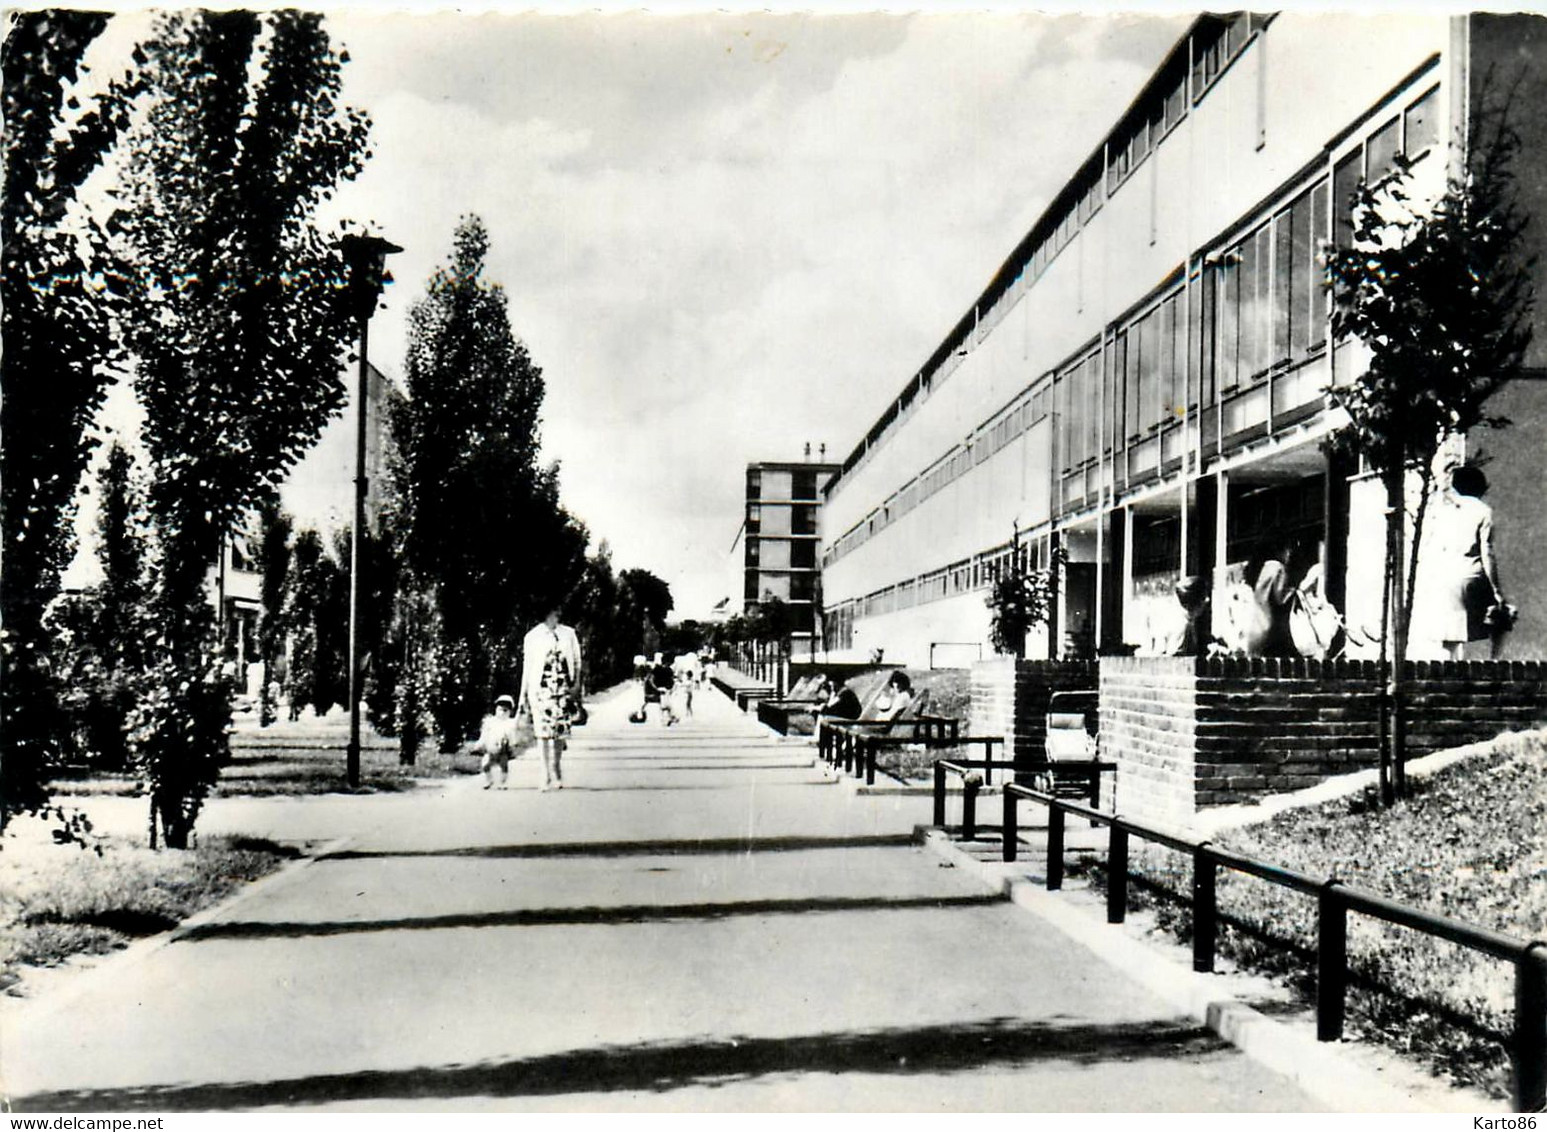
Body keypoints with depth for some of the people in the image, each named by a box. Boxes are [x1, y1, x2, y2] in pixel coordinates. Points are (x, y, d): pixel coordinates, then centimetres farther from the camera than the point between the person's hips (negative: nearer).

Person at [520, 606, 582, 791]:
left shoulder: (568, 634, 11)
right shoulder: (533, 636, 5)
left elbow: (576, 661, 13)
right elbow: (527, 666, 6)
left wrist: (576, 684, 0)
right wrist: (524, 695, 5)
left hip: (562, 688, 2)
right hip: (540, 688, -2)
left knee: (560, 731, 4)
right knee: (544, 731, -9)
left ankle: (557, 775, 18)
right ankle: (548, 778, -9)